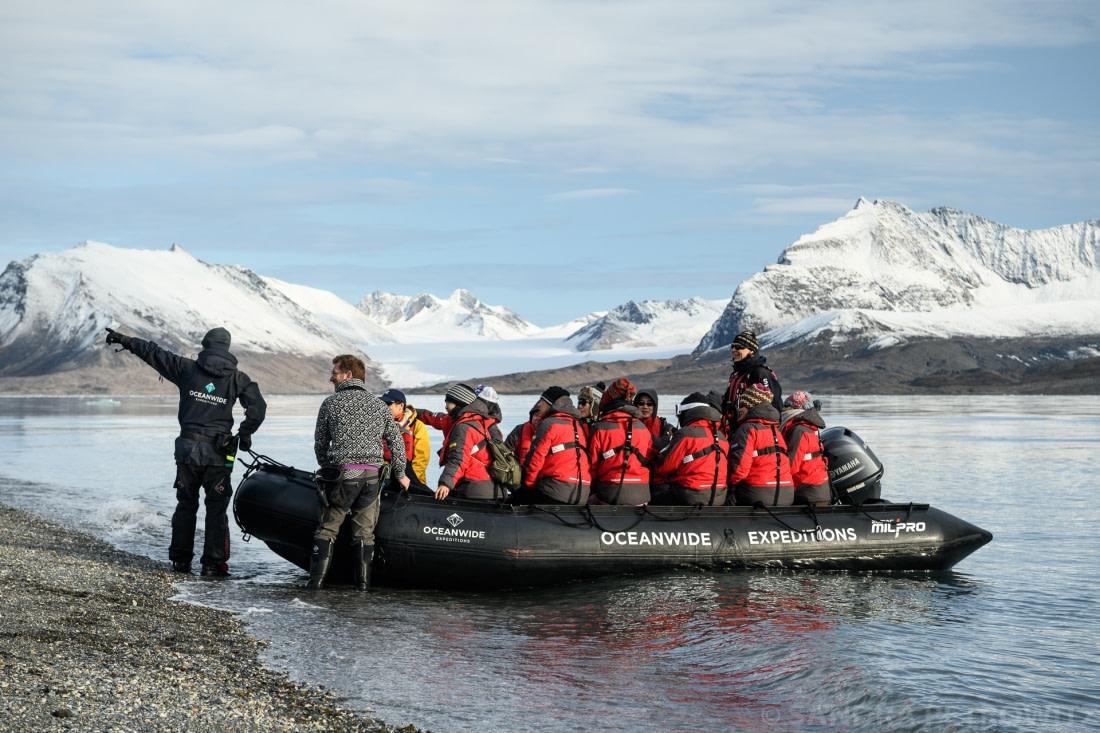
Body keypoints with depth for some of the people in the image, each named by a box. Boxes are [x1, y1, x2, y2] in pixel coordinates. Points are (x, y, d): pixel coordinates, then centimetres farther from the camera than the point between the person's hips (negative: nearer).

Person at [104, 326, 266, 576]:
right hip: (218, 452, -2)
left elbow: (154, 354, 10)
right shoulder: (238, 378, 1)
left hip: (188, 449, 2)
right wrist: (245, 434, 7)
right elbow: (258, 407, -6)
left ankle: (180, 559, 17)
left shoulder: (187, 368, 3)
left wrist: (125, 340, 22)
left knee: (185, 505, 14)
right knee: (216, 509, 3)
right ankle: (213, 564, 1)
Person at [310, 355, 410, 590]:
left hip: (342, 474, -3)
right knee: (364, 532, 8)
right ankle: (363, 582, 6)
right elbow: (397, 441, 9)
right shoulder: (379, 405, 10)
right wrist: (400, 474, 18)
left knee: (327, 528, 5)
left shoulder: (330, 403, 1)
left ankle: (316, 579, -1)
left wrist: (327, 469, 24)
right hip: (372, 478, 3)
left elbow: (320, 443, 8)